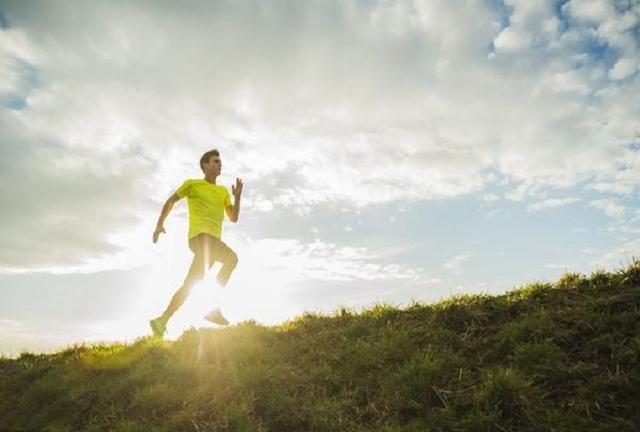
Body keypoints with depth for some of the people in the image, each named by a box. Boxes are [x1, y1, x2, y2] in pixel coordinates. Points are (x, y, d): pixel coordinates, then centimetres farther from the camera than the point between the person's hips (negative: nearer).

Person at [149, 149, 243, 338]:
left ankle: (162, 320, 9)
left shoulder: (223, 191, 24)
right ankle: (214, 308, -29)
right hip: (200, 235, -6)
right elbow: (170, 201, 17)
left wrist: (237, 197, 3)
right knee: (231, 258, -29)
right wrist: (159, 224, 10)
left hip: (213, 239, 6)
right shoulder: (192, 184, 11)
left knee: (190, 284, 2)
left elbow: (233, 218, 18)